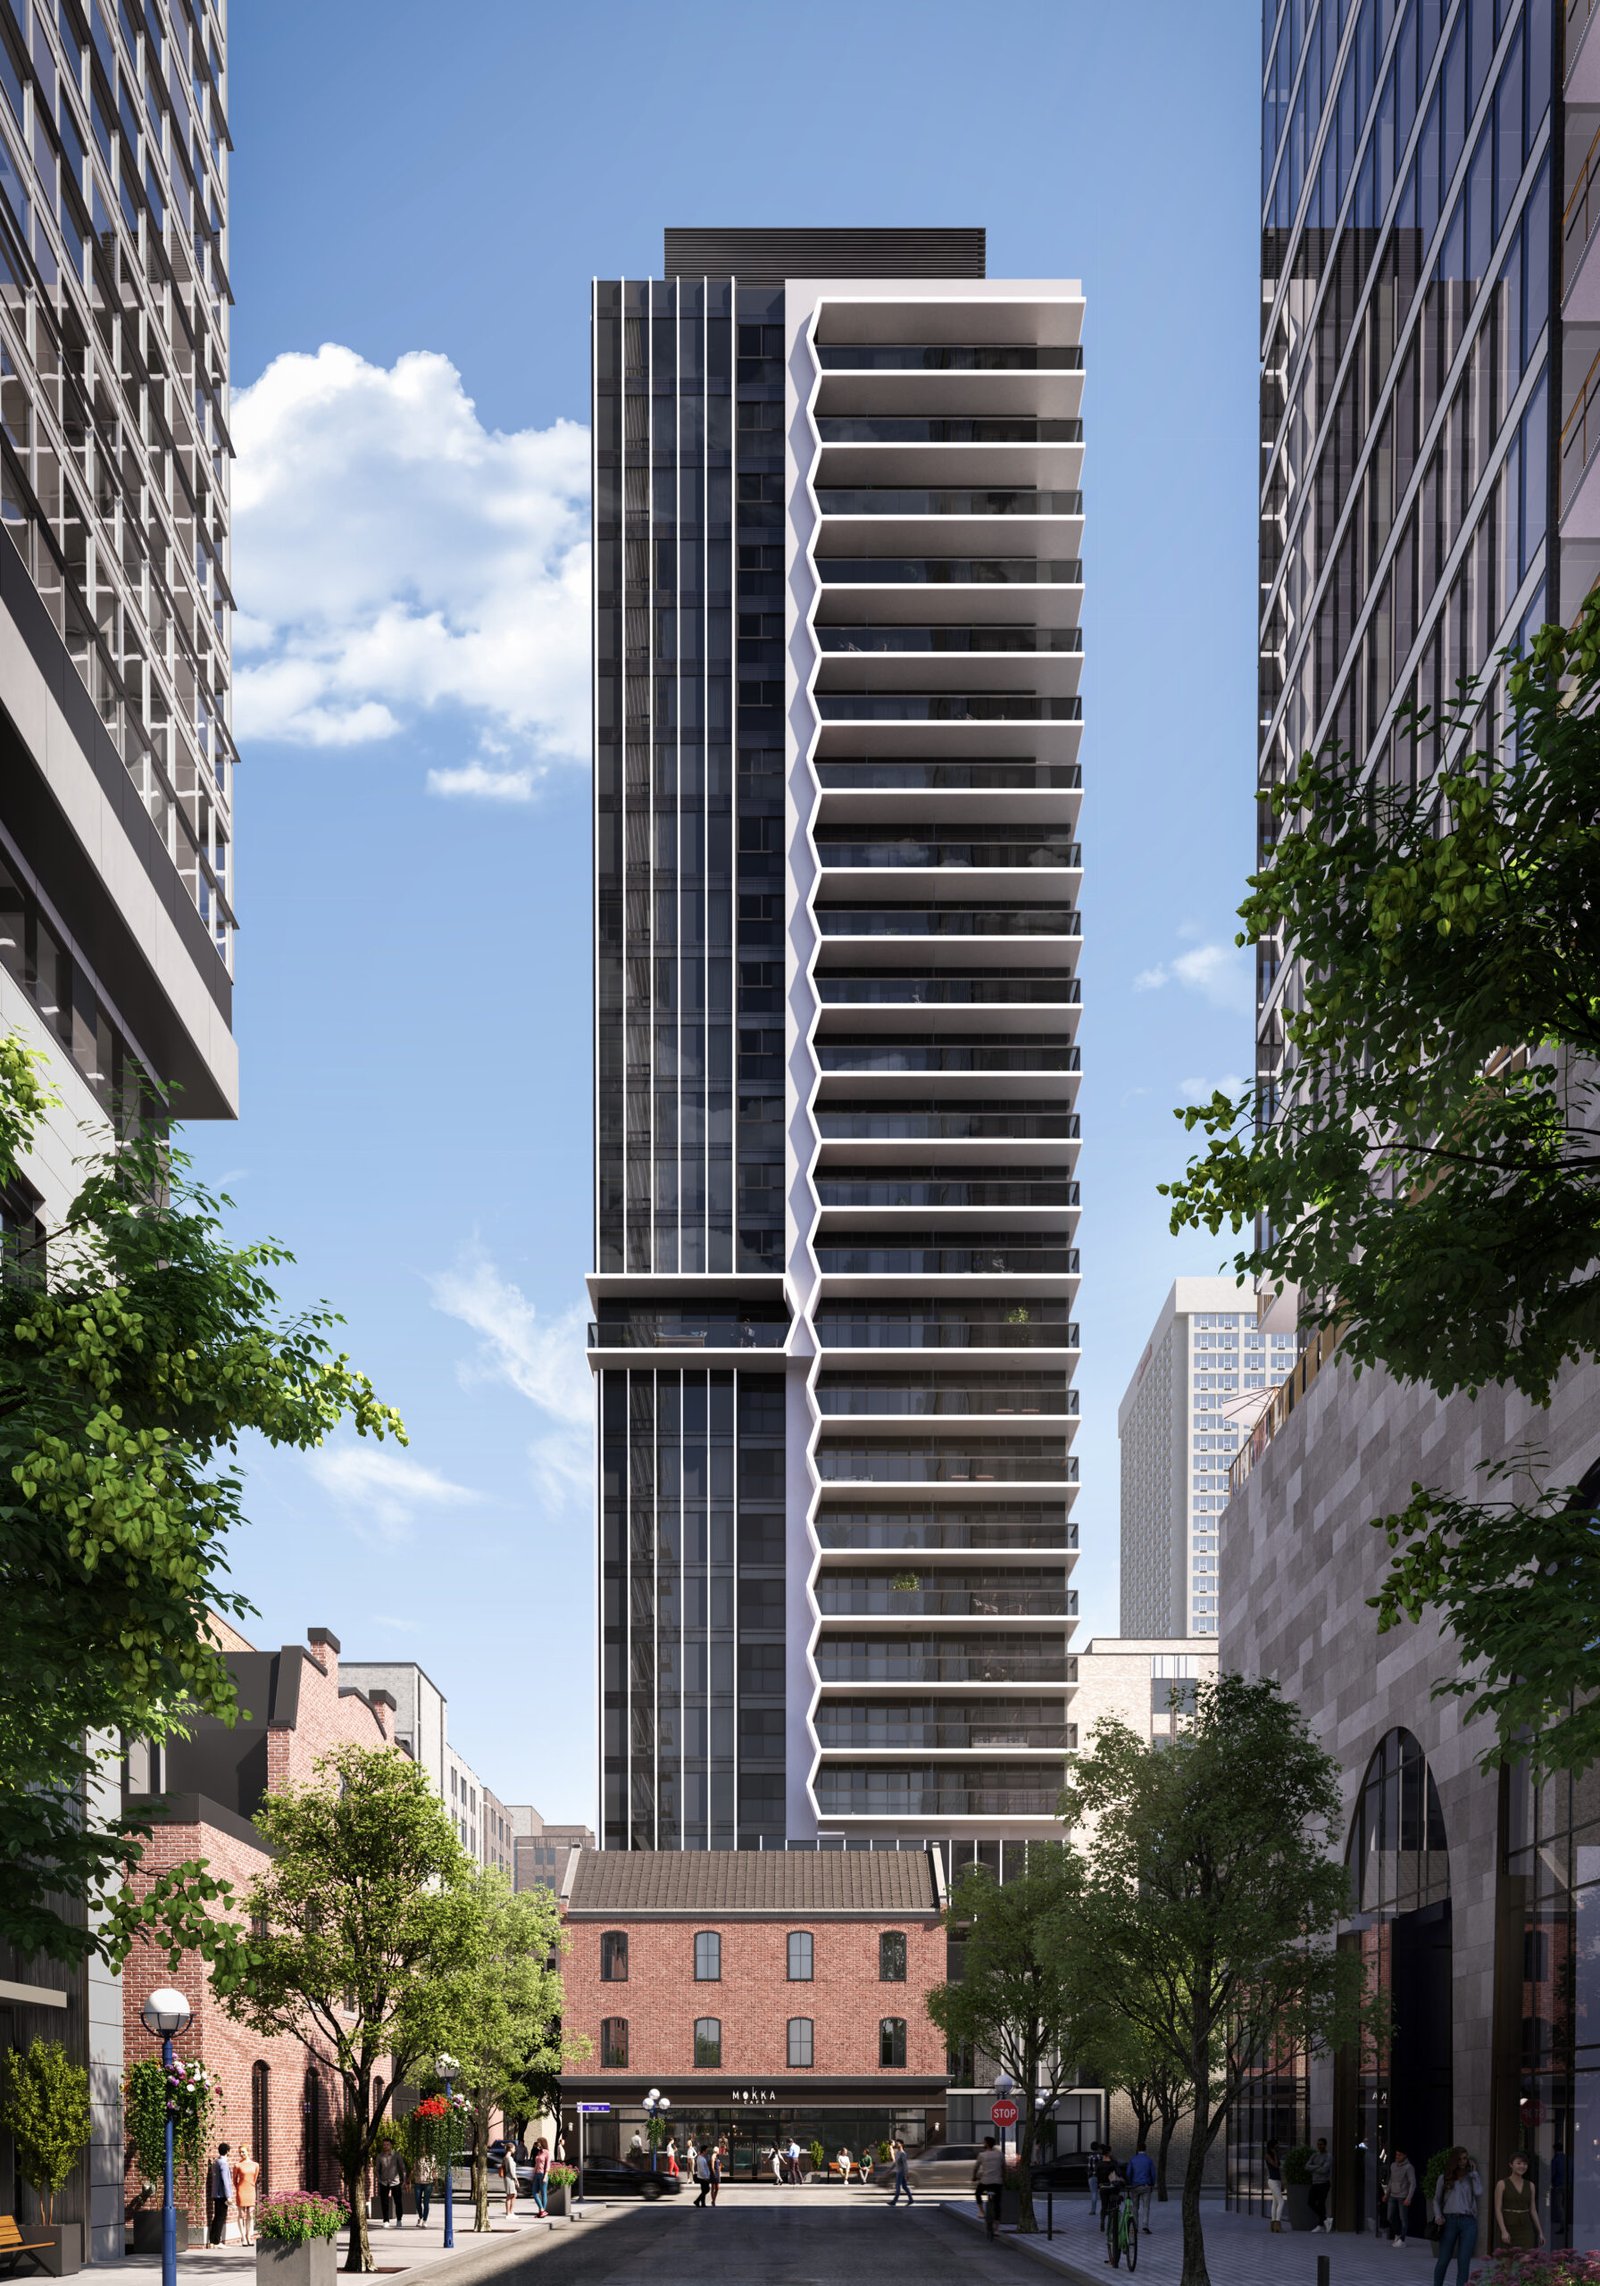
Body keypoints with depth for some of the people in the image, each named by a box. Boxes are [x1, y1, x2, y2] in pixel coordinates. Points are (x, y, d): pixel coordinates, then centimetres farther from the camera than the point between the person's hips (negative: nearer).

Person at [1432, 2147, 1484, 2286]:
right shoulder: (1444, 2178, 11)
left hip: (1468, 2222, 0)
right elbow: (1437, 2199, 12)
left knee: (1464, 2262, -4)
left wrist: (1474, 2173, 2)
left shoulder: (1473, 2177, 13)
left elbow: (1479, 2193, -5)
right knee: (1443, 2260, 3)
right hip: (1449, 2221, 0)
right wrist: (1438, 2216, -5)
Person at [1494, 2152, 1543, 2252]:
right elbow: (1498, 2210, -6)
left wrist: (1540, 2232, 10)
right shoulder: (1502, 2184, -2)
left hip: (1525, 2228, 3)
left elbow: (1533, 2210, 14)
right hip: (1508, 2226, -3)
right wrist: (1504, 2231, -16)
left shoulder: (1530, 2185, 10)